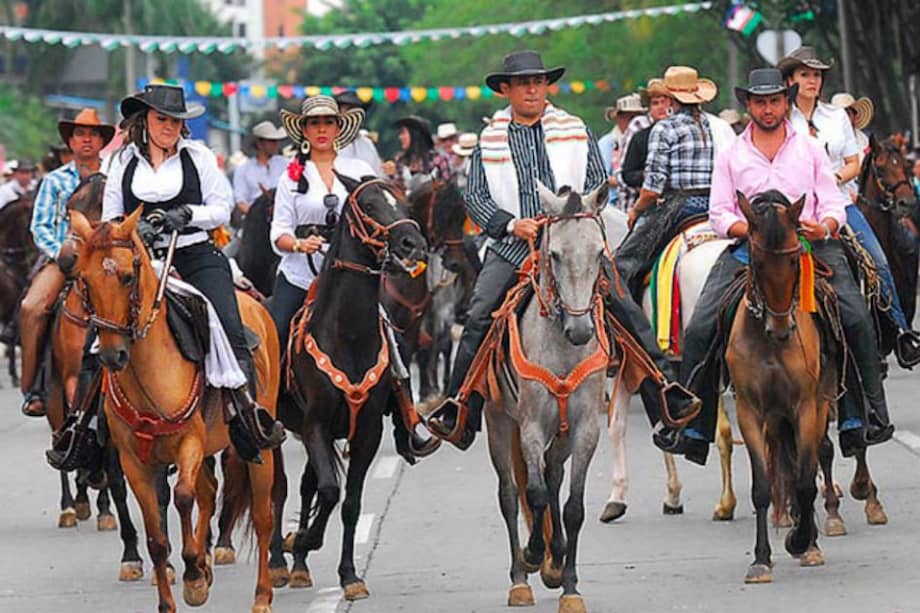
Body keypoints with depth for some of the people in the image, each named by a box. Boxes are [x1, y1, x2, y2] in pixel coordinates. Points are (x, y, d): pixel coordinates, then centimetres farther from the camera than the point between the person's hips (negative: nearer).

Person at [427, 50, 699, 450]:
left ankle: (665, 393, -10)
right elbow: (475, 196, 6)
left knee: (624, 306, -13)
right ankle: (459, 410, -12)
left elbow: (598, 182, 9)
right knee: (479, 317, -17)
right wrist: (512, 224, -10)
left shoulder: (575, 131, 9)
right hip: (513, 245, 0)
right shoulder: (489, 140, 9)